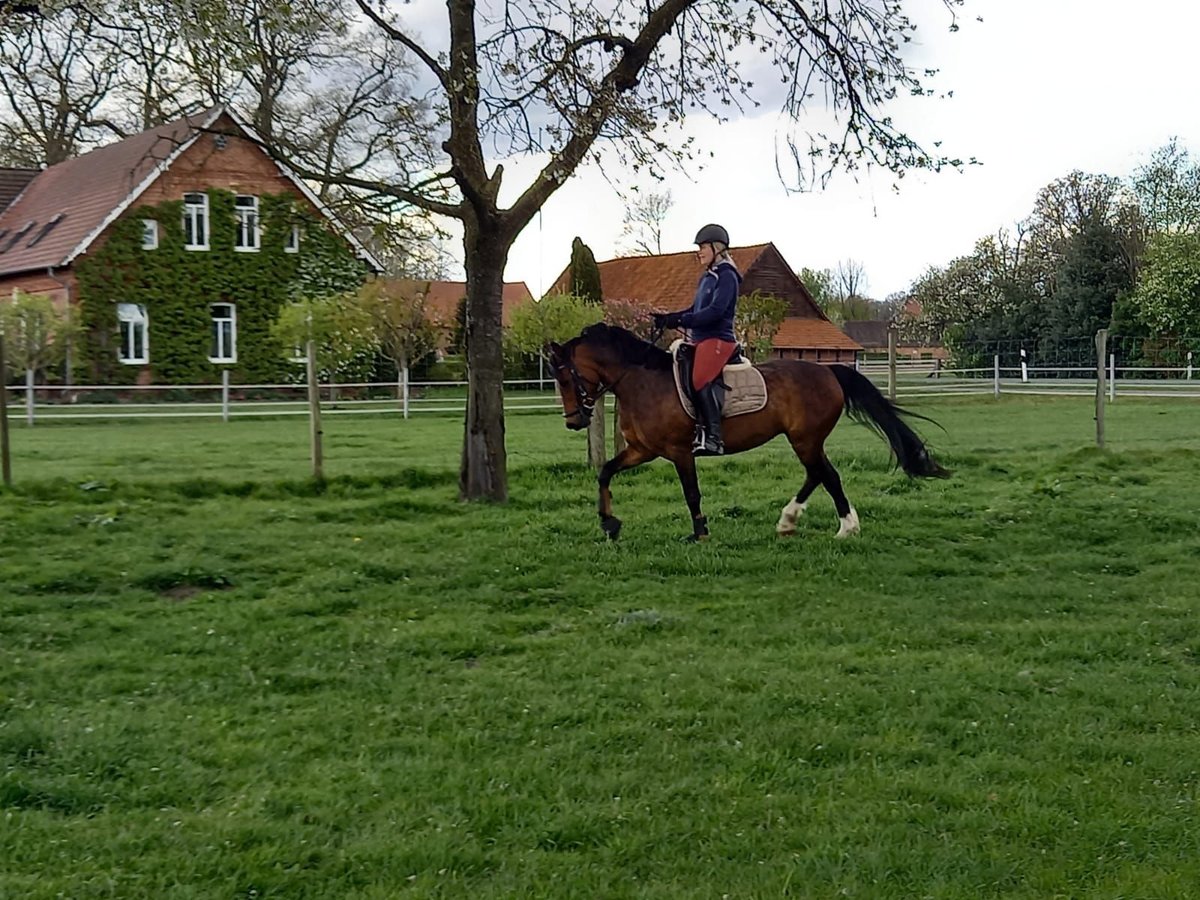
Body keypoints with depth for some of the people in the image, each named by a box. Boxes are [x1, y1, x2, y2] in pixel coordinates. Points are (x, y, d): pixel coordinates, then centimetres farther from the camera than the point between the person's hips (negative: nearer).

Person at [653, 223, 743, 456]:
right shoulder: (707, 277, 20)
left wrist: (681, 321, -23)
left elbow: (716, 311, -20)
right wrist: (669, 318, 7)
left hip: (718, 339, -10)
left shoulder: (726, 276, -8)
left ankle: (714, 438, -30)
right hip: (700, 340, 10)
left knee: (700, 379, -28)